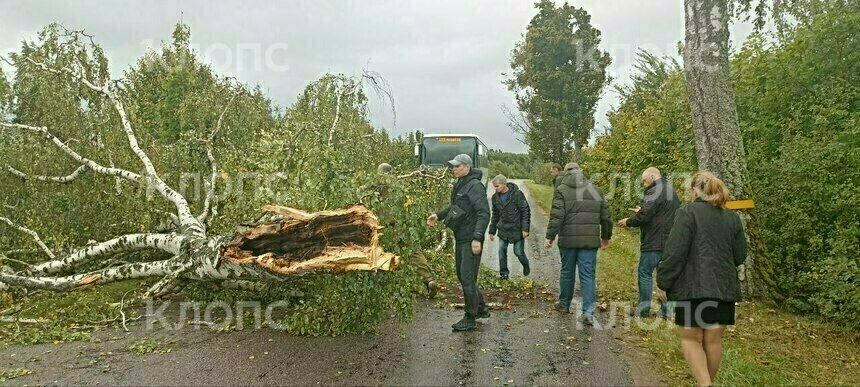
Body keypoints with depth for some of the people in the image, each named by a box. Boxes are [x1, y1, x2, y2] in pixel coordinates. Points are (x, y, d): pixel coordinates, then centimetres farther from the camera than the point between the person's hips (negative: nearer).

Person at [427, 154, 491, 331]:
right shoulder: (459, 184, 12)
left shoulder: (474, 186, -16)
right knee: (462, 275, 17)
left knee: (467, 278, -5)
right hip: (460, 238, 10)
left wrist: (477, 238, -28)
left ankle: (470, 320, 6)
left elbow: (484, 214, -22)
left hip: (471, 240, -10)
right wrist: (438, 215, 14)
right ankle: (481, 309, 32)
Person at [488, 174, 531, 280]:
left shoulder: (517, 194, -14)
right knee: (501, 250, -1)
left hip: (517, 229, -4)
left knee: (518, 252, 2)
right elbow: (495, 215, 13)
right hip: (503, 229, 4)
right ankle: (504, 273, 13)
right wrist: (492, 231, 13)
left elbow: (526, 211, -11)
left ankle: (526, 265, 32)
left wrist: (525, 228, -16)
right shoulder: (495, 197, 2)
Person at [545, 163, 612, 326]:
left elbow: (556, 216, -11)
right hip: (590, 241, 2)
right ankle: (588, 311, -4)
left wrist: (550, 236, -4)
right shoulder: (595, 190, 8)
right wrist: (606, 237, 23)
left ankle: (564, 304, 29)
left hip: (568, 240, -2)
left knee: (567, 272, 14)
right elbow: (605, 217, 12)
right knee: (588, 275, 3)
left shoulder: (561, 190, -4)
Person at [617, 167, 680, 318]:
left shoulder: (654, 192, -14)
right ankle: (667, 310, 13)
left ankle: (643, 308, 6)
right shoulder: (671, 191, 16)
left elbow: (644, 216, -19)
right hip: (669, 241, 9)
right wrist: (642, 211, 23)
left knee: (645, 272, 1)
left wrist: (628, 222, -2)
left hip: (654, 242, -9)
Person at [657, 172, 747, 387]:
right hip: (724, 287, 5)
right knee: (713, 339, 13)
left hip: (694, 286, -5)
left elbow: (675, 252, -14)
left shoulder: (688, 212, -8)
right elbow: (740, 256, 11)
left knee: (690, 337, 4)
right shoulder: (732, 217, 9)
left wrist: (663, 282, -7)